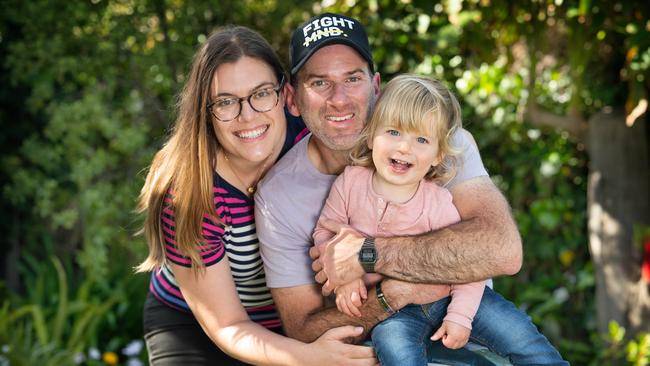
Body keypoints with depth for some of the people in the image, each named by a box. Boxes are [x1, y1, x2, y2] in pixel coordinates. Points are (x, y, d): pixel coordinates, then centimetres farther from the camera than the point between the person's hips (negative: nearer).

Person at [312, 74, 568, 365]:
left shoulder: (438, 204, -14)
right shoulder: (350, 183, -8)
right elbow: (325, 232, 2)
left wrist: (460, 316, -15)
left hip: (446, 293, 0)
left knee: (519, 334, -7)